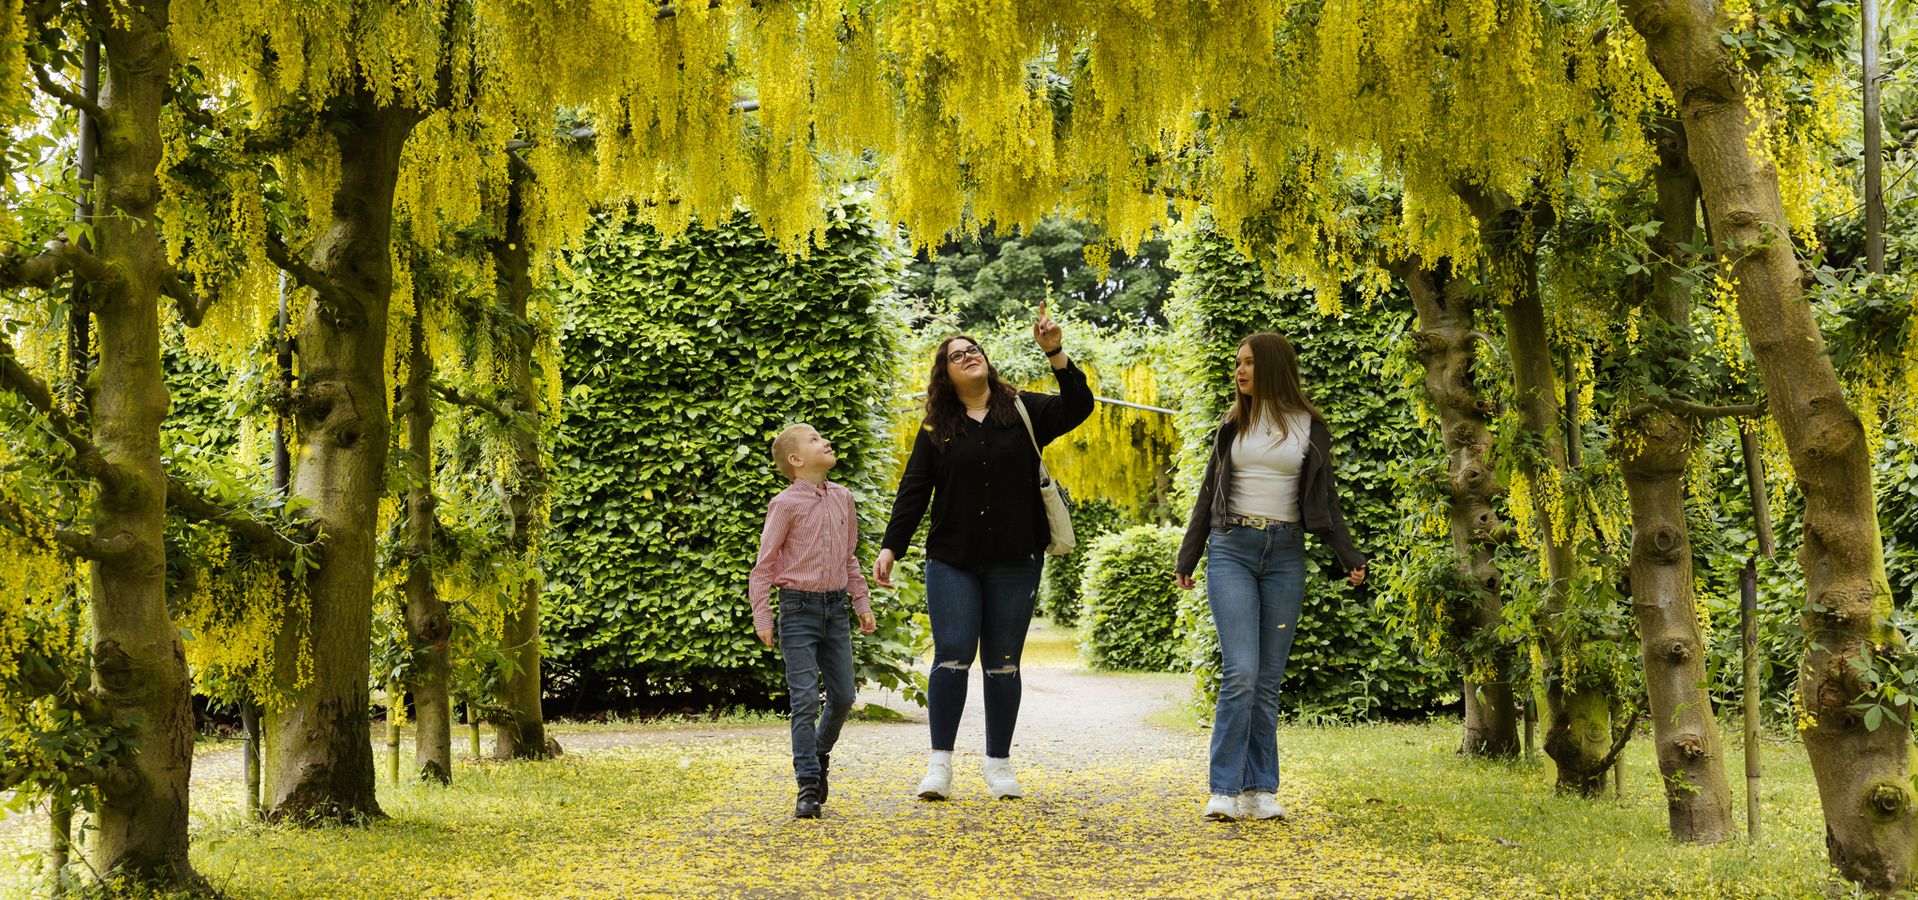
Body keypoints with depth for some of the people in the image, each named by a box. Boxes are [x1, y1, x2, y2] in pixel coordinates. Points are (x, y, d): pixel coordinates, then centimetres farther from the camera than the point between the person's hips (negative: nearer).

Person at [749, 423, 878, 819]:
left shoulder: (842, 498, 9)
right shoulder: (786, 504, -8)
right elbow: (764, 564, -6)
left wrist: (862, 603, 16)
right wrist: (762, 618, -10)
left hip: (835, 609, 5)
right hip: (799, 610, -5)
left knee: (843, 696, 9)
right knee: (805, 700, -6)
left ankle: (820, 753, 36)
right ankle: (808, 786, 0)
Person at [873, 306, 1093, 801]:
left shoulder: (1023, 410, 7)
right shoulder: (936, 430, 8)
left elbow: (1078, 407, -7)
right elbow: (913, 492, 5)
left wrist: (1055, 352, -16)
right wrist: (890, 547, -5)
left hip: (1015, 562, 0)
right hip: (952, 561, 0)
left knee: (1003, 663, 5)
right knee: (952, 657, -7)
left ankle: (999, 765, 14)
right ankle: (940, 762, 2)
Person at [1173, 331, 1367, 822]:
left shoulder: (1310, 427, 7)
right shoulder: (1233, 424, 10)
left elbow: (1324, 500, 10)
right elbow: (1209, 493, 15)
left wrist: (1348, 556, -1)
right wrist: (1186, 559, 14)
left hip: (1285, 555, 1)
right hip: (1231, 549, 0)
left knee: (1269, 680, 3)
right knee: (1240, 672, -13)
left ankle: (1260, 790, 9)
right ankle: (1225, 790, -9)